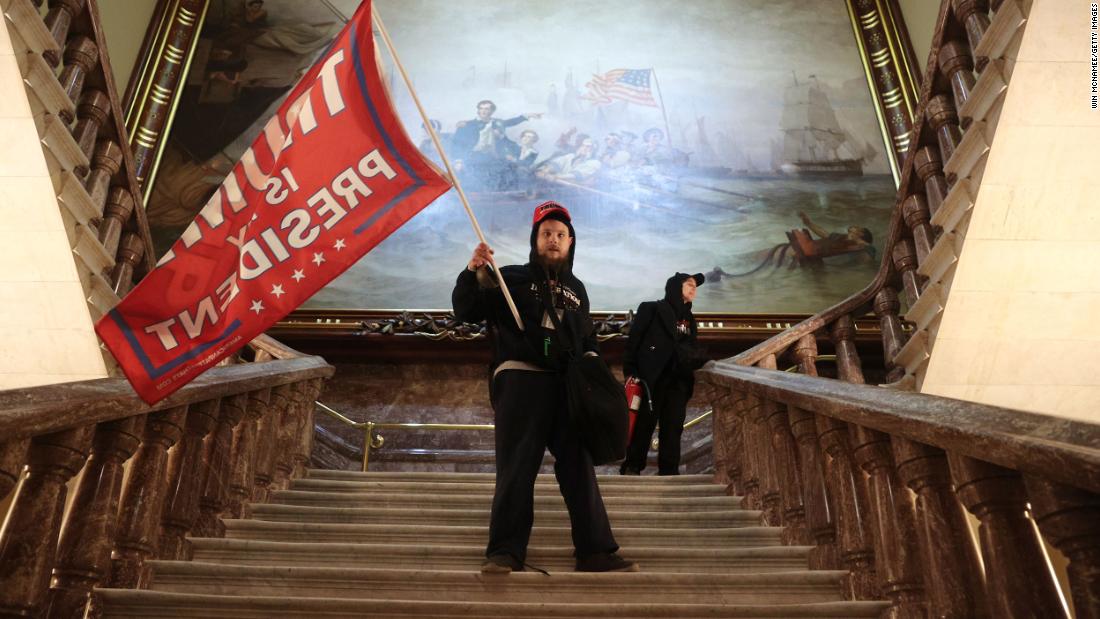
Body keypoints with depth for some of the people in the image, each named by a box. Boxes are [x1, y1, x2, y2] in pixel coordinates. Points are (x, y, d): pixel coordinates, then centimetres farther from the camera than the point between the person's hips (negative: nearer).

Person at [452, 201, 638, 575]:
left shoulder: (575, 289, 22)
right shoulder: (512, 279, 8)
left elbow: (588, 339, 29)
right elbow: (466, 311, 0)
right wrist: (473, 272, -15)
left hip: (567, 387, 4)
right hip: (520, 380, -4)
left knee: (579, 467, 4)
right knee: (516, 467, -6)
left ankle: (595, 551, 8)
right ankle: (505, 551, 0)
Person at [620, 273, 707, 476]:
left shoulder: (688, 319, 21)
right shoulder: (651, 309, 3)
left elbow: (692, 351, 23)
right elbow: (633, 340, -3)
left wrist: (702, 361, 2)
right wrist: (630, 371, -11)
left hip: (678, 381, 5)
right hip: (651, 378, -5)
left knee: (673, 426, 1)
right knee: (644, 423, -3)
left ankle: (669, 470, 5)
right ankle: (631, 467, 5)